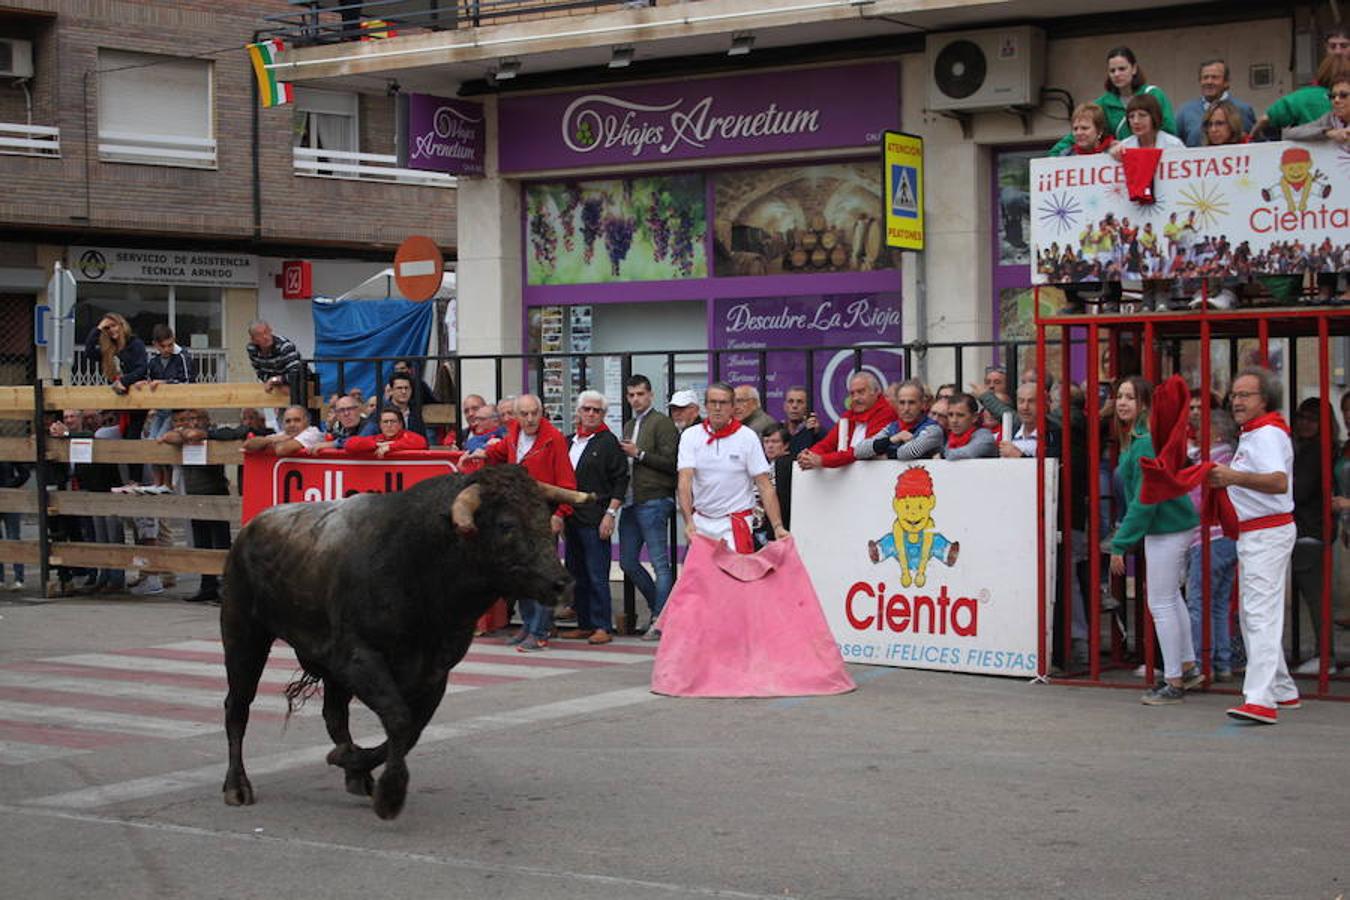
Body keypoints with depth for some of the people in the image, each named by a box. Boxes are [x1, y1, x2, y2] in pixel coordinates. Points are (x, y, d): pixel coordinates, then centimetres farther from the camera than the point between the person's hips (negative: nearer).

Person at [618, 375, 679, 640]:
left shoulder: (662, 423, -6)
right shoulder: (629, 426, 20)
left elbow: (671, 463, -14)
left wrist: (639, 454, -14)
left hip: (653, 501, -9)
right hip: (631, 502, 9)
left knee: (660, 563, -5)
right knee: (628, 562, 11)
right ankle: (659, 607, 25)